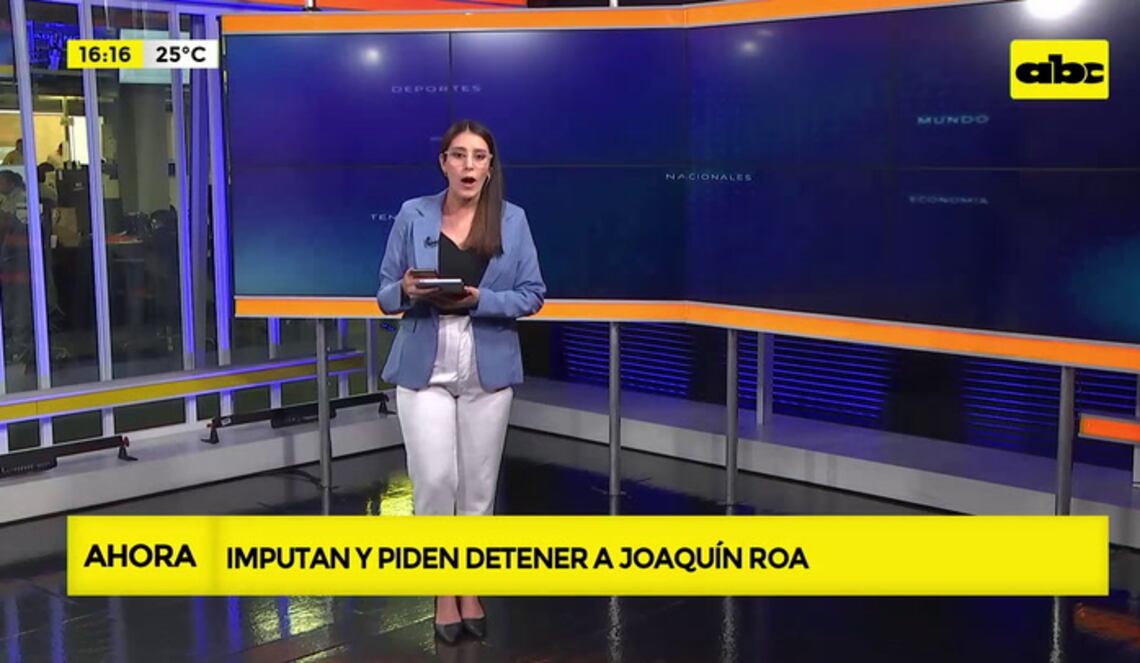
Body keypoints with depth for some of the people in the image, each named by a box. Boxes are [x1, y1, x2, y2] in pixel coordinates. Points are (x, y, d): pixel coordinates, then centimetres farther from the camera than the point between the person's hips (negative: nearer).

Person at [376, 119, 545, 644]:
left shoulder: (512, 219, 0)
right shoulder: (413, 215, -1)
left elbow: (533, 295, -1)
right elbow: (385, 294, 4)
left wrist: (479, 300, -17)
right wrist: (409, 291, -19)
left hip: (488, 368, 1)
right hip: (424, 367, -1)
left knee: (478, 483, 7)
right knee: (434, 479, -5)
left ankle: (470, 590, 24)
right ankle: (443, 592, 13)